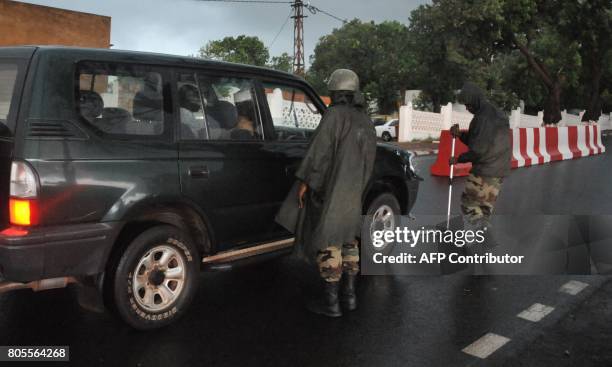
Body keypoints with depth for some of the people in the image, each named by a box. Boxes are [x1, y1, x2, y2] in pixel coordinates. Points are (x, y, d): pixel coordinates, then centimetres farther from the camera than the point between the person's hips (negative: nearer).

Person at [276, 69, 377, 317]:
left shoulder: (335, 115, -12)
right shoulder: (367, 124, 13)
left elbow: (319, 151, -18)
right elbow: (368, 163, 16)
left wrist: (305, 182, -12)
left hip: (329, 192, -8)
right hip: (353, 195, 8)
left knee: (328, 244, -1)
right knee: (348, 242, 16)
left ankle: (330, 302, 5)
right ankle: (348, 296, 24)